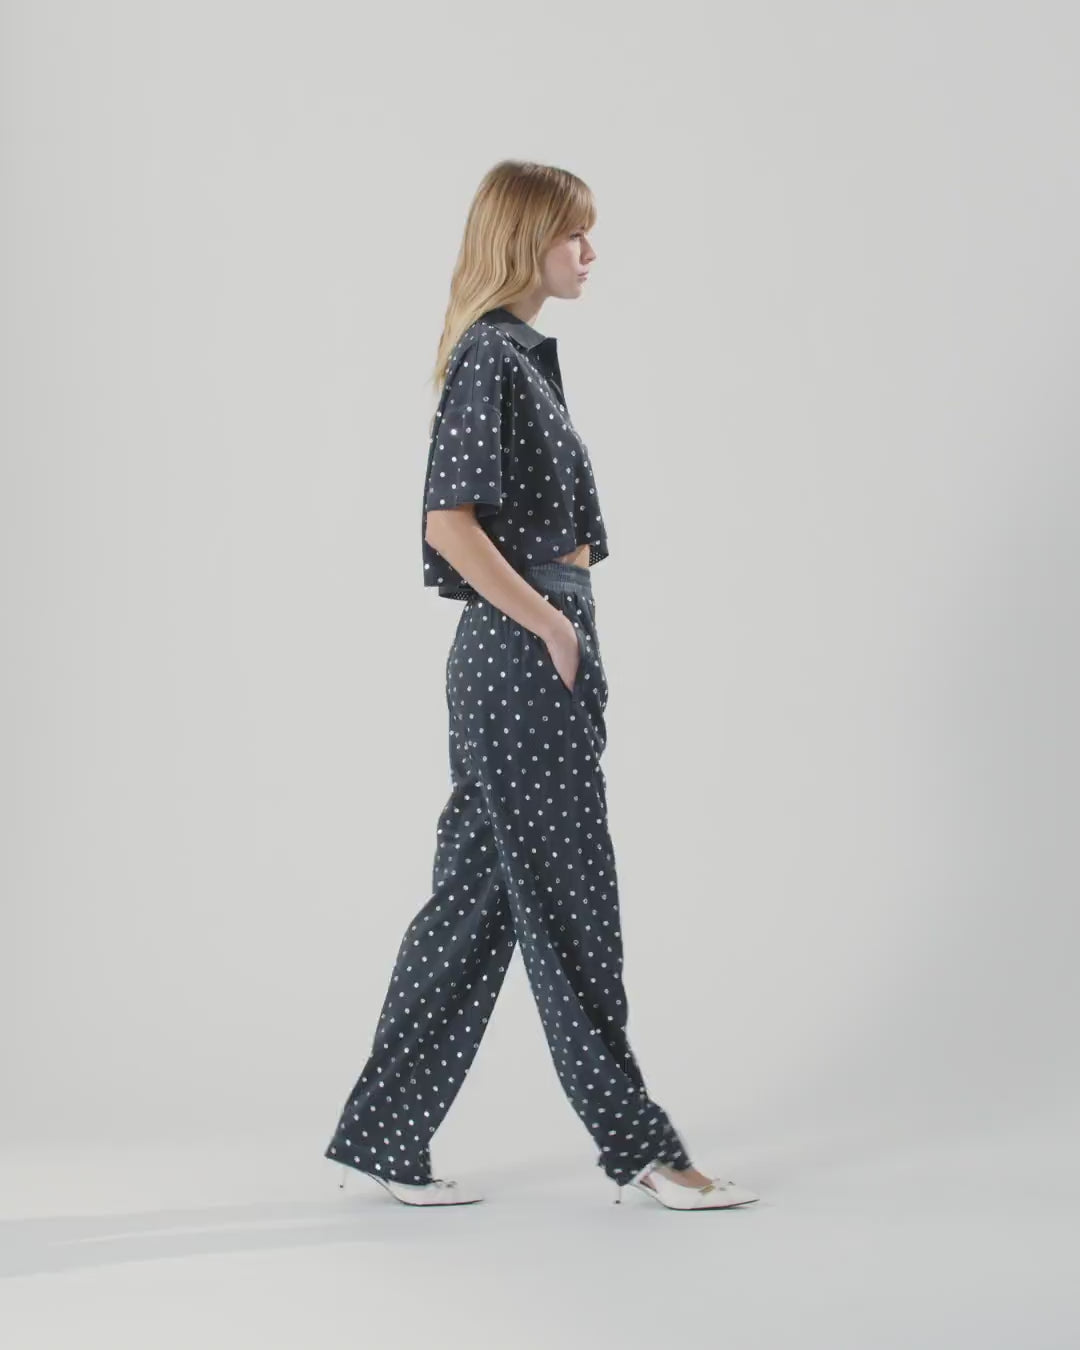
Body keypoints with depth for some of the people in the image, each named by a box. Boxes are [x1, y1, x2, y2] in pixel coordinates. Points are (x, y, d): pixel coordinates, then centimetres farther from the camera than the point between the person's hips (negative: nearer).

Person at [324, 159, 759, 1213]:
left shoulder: (519, 353, 17)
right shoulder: (490, 355, -13)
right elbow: (450, 523, -20)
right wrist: (550, 626, -15)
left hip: (530, 656, 10)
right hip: (520, 659, -10)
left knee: (476, 902, 11)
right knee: (567, 907, 0)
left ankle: (384, 1138, 18)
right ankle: (637, 1145, 10)